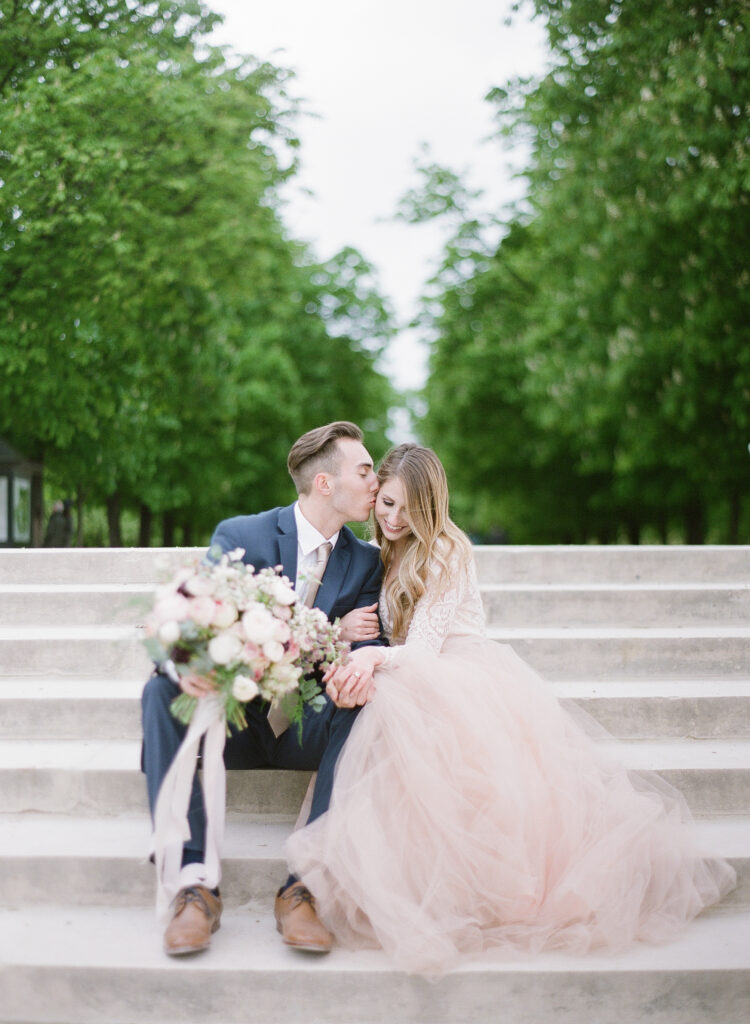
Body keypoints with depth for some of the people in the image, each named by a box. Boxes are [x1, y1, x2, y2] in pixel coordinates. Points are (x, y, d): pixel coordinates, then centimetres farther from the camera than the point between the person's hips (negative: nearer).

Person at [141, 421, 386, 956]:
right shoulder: (238, 536, -6)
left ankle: (303, 889, -29)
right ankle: (194, 884, -32)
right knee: (162, 691, -29)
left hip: (307, 728, 2)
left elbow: (370, 641, -5)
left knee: (365, 707, -30)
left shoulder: (365, 562, 4)